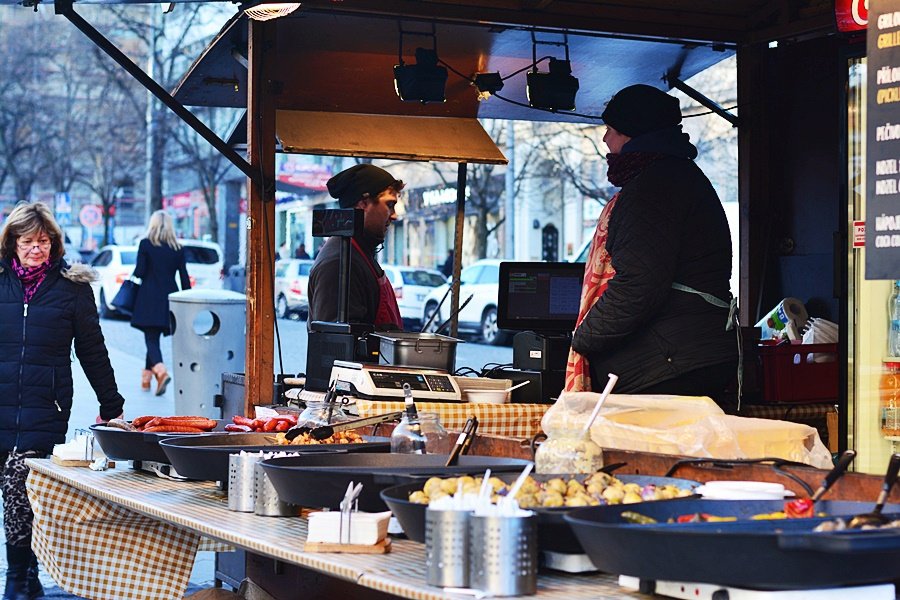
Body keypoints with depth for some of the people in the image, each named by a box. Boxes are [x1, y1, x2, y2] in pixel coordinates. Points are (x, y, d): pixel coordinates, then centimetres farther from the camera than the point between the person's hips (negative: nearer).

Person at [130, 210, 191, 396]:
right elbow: (184, 278, 4)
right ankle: (146, 377, 21)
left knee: (151, 339, -4)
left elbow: (139, 272, -9)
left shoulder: (146, 244, -4)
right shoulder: (178, 249, 5)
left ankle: (161, 372, -28)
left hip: (149, 299, -4)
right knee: (154, 338, 16)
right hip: (168, 300, 4)